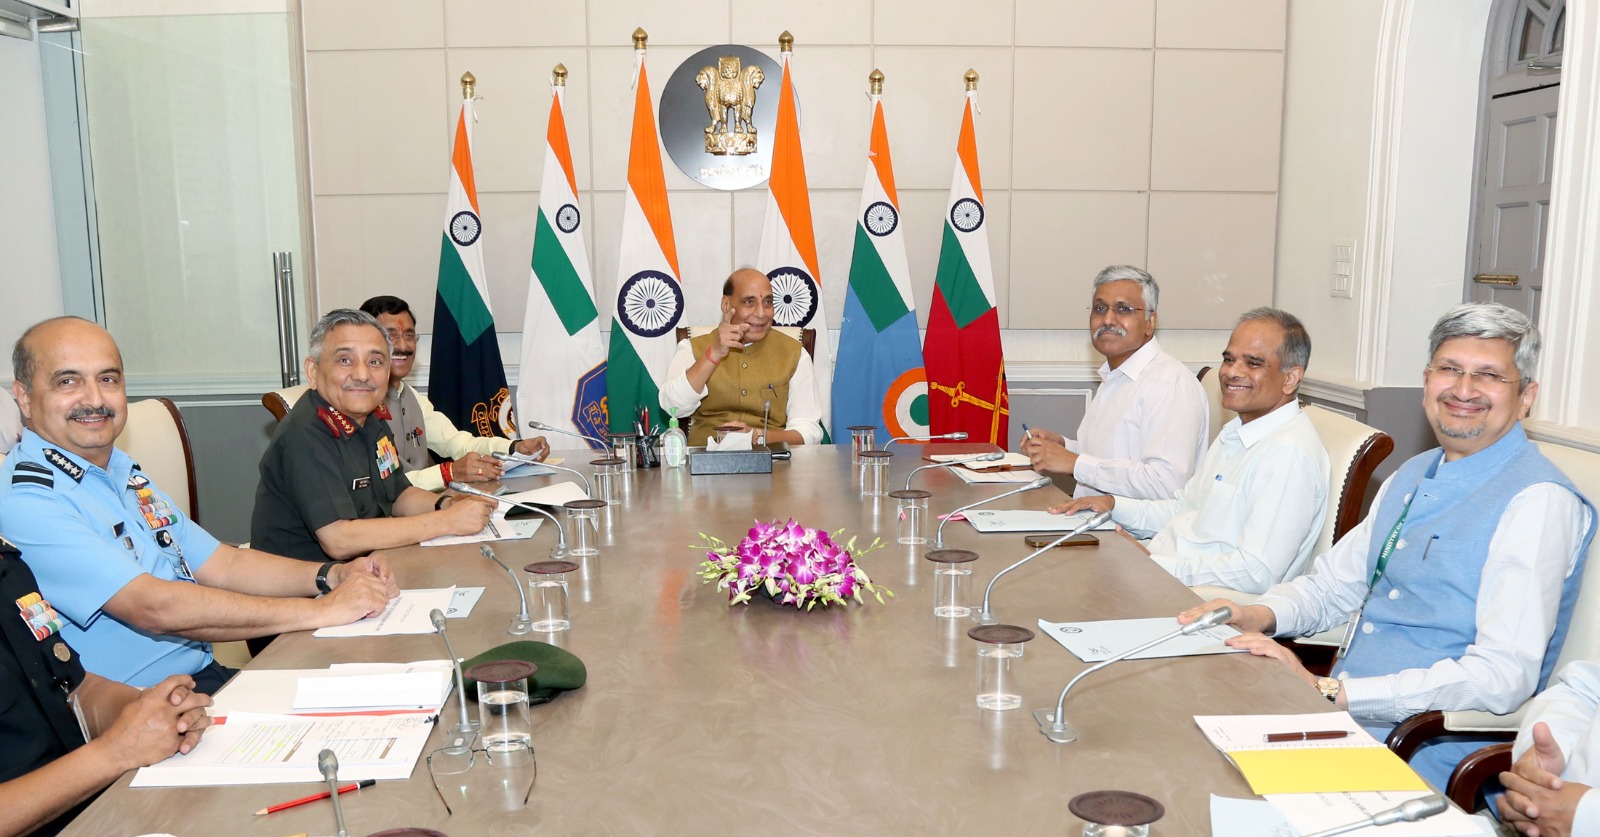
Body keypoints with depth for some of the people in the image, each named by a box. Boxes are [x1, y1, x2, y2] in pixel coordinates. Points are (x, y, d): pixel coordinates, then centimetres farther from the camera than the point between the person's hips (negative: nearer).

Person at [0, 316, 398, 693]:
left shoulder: (125, 475, 14)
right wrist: (320, 611, -22)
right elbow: (153, 607, -24)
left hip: (209, 675, 8)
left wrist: (334, 575, -3)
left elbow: (220, 565, 15)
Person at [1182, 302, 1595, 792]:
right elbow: (1332, 585, 20)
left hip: (1428, 754, -7)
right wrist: (1259, 616, -3)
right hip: (1341, 714, 8)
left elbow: (1503, 675, -22)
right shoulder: (1413, 475, 15)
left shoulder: (1538, 502, -12)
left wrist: (1327, 692, -26)